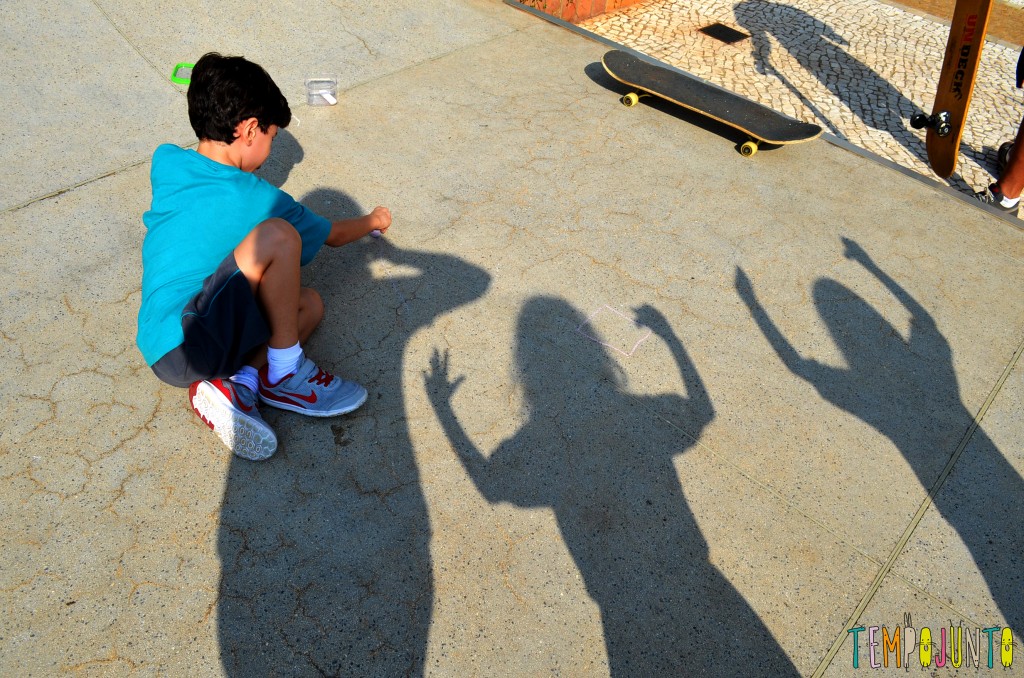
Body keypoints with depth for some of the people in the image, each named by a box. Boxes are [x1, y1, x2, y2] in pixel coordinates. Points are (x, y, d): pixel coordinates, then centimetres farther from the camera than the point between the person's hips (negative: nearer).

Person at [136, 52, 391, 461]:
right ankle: (284, 373, -8)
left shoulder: (166, 163, 7)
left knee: (309, 303, 12)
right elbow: (335, 235, 6)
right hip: (185, 349, -8)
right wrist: (374, 221, 27)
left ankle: (235, 385, -7)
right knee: (278, 235, -21)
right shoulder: (255, 199, -10)